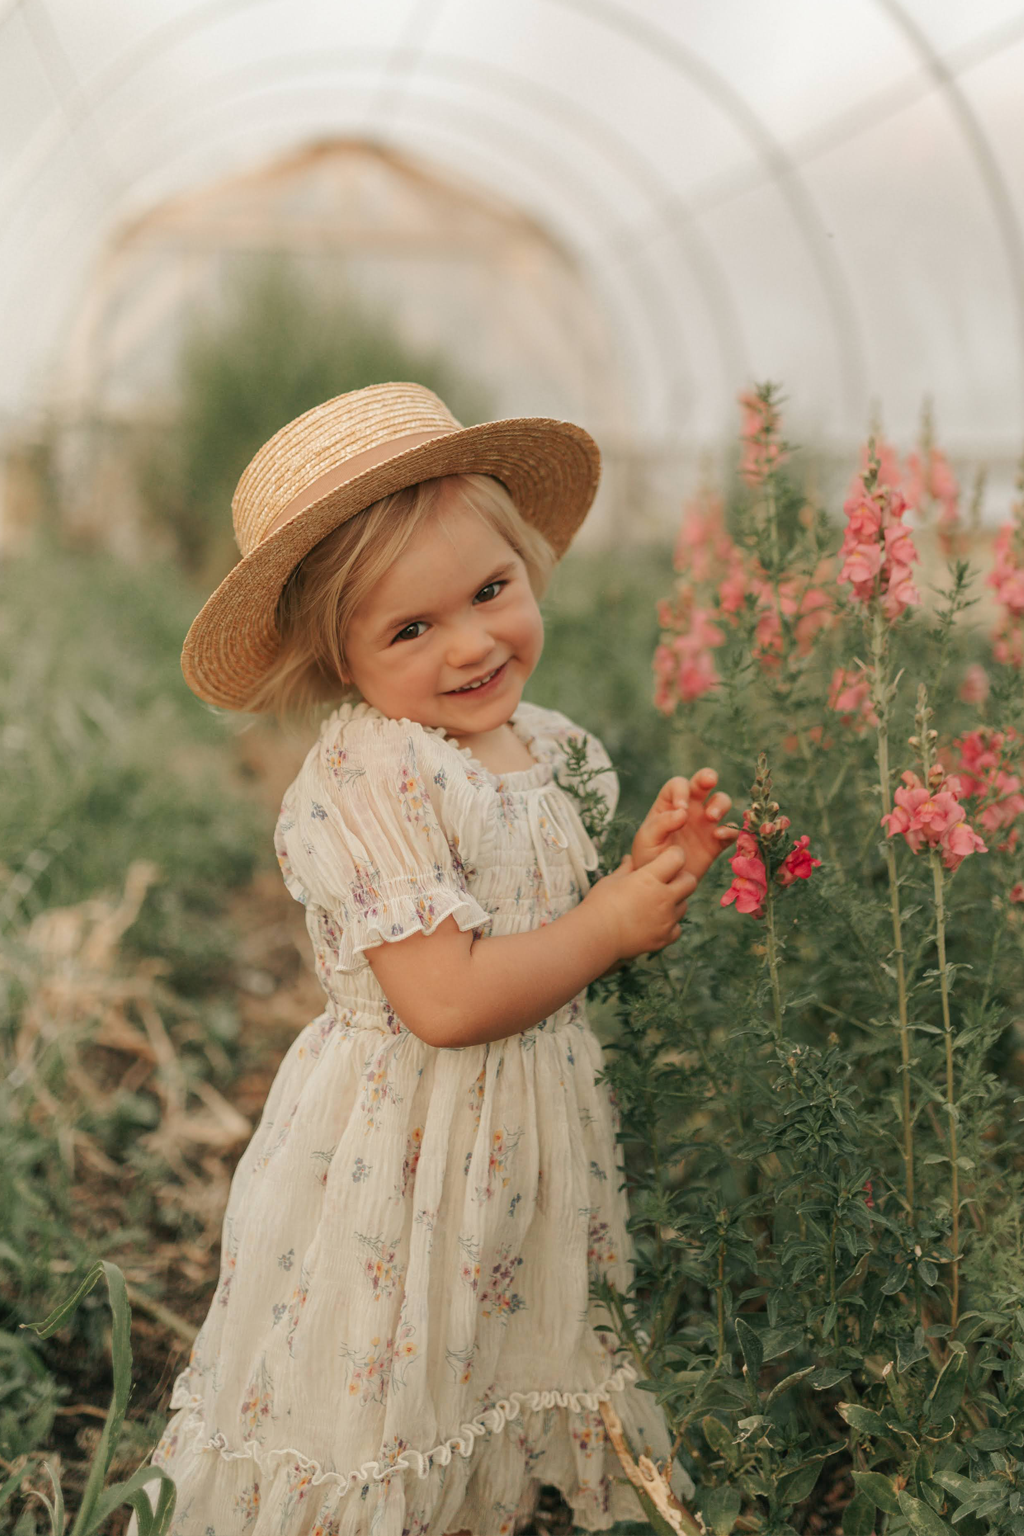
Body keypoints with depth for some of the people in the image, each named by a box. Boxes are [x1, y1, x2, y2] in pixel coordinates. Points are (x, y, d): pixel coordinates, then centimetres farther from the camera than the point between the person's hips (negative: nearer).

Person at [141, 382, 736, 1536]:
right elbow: (446, 1003, -28)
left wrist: (650, 867, -7)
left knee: (513, 1377, 22)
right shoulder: (369, 780, -23)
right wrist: (613, 924, -17)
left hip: (536, 1131, 7)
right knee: (394, 1408, 8)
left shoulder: (554, 747, 2)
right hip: (408, 1154, -7)